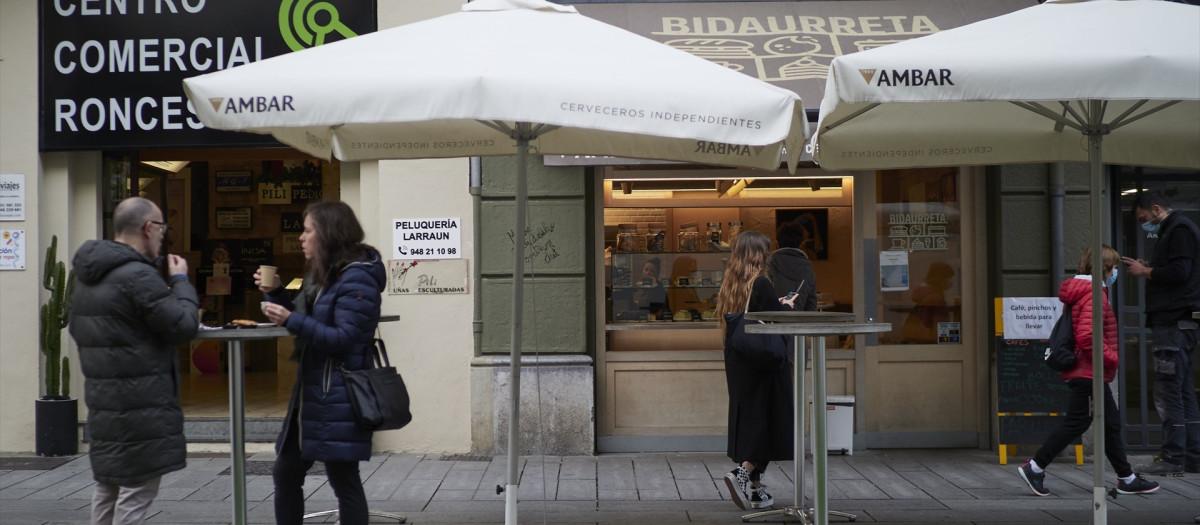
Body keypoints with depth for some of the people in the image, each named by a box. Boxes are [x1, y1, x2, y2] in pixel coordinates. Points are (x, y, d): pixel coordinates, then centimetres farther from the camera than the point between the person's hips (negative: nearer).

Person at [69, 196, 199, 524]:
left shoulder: (85, 276, 11)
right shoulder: (138, 276, -19)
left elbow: (78, 329, 21)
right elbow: (183, 326, -17)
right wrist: (181, 281, -2)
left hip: (101, 400, 9)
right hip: (141, 406, -9)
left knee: (107, 489, 18)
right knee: (137, 491, -2)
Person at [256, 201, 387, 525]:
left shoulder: (356, 279, -16)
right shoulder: (322, 274, 15)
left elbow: (344, 339, -22)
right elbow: (305, 322, 22)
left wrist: (291, 321, -24)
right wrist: (275, 293, 7)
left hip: (339, 399, -10)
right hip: (311, 394, 10)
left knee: (344, 481, -1)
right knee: (285, 473, 16)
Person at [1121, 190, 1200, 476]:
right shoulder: (1174, 230, 23)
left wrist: (1145, 271, -7)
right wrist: (1148, 270, 10)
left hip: (1173, 323, -11)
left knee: (1167, 391, -9)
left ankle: (1173, 458, -8)